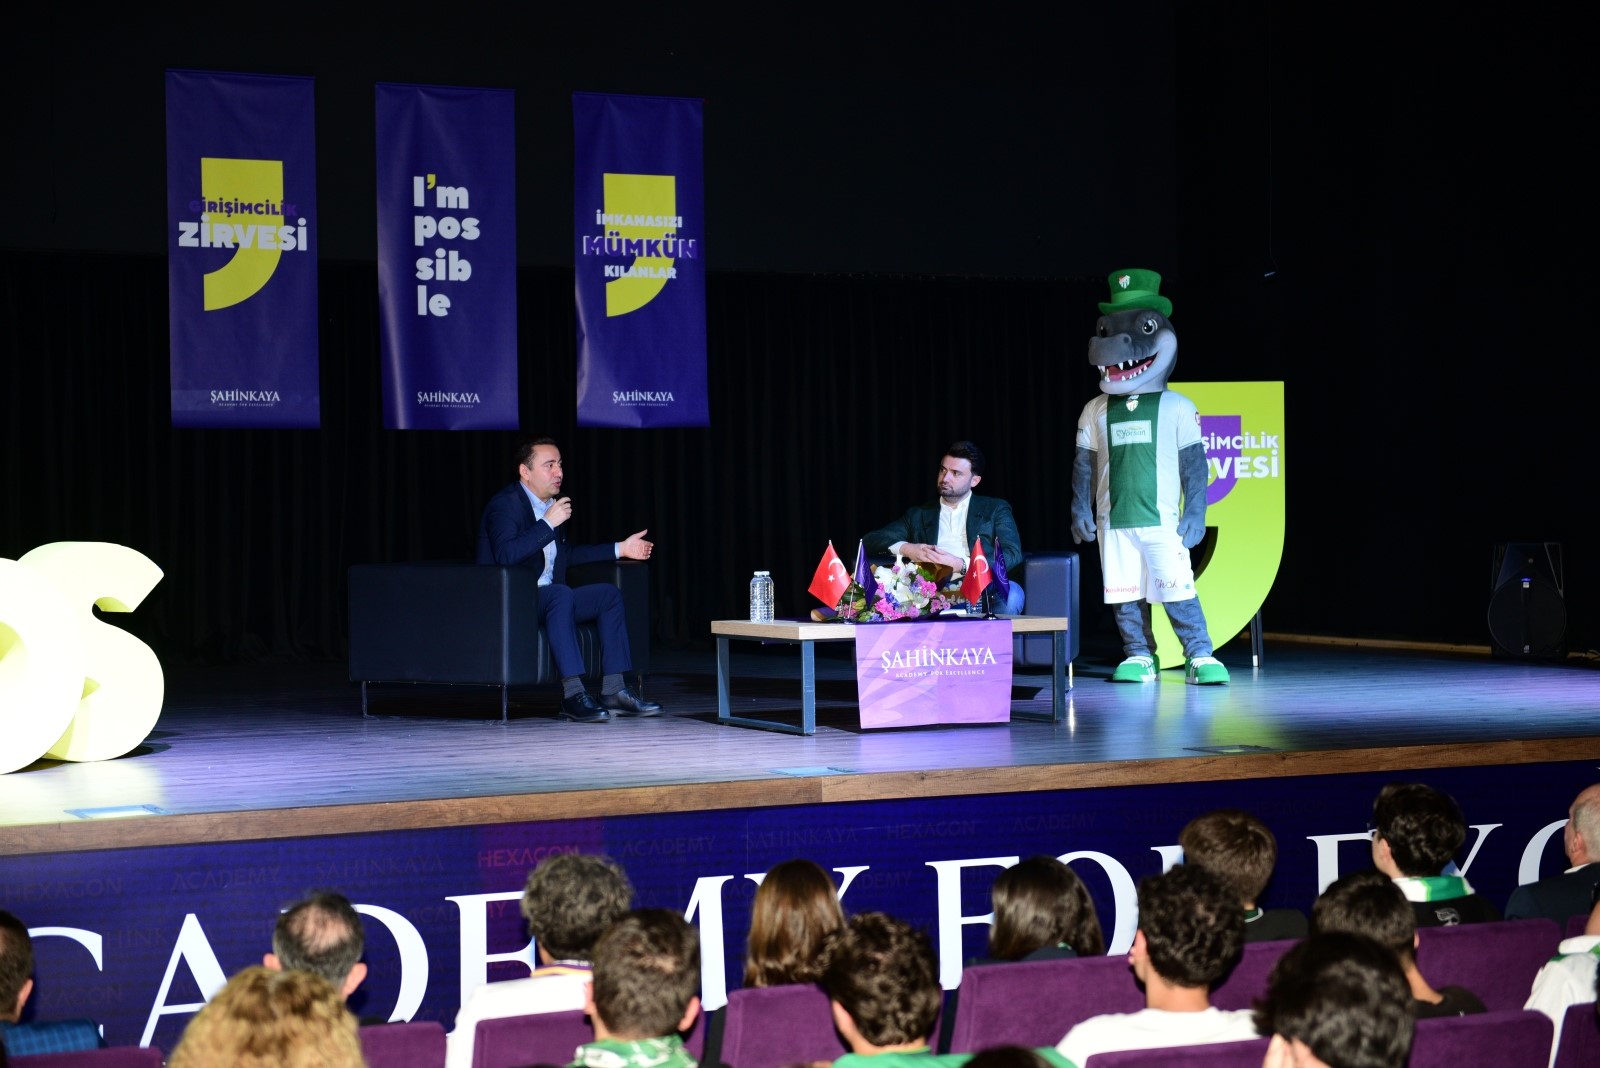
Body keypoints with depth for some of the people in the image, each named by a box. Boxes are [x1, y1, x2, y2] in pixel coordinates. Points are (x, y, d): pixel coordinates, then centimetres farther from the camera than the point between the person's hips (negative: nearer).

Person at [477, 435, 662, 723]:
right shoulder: (505, 504, -14)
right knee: (561, 594, -35)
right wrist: (548, 523, -27)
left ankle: (614, 691, -8)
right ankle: (572, 694, -39)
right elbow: (506, 554, -30)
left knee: (609, 594, -1)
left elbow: (565, 554, 29)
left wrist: (620, 549, 26)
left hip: (546, 599, 9)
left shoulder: (552, 504, 14)